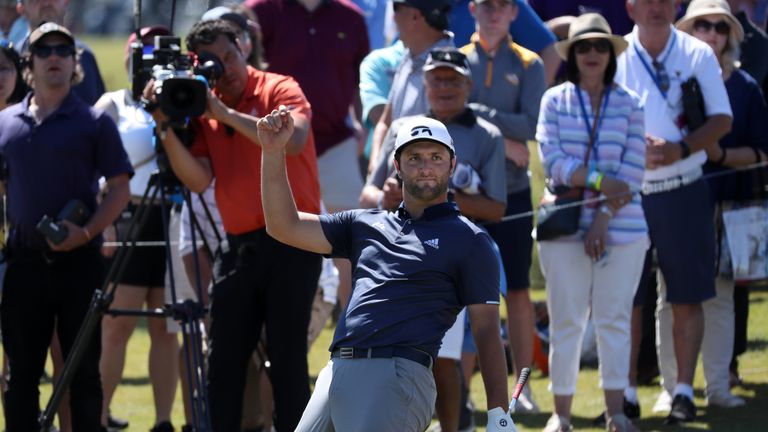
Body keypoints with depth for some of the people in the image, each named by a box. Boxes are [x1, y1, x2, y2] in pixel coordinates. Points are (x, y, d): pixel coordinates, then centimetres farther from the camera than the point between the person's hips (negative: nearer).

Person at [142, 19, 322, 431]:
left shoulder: (279, 89, -3)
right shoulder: (201, 108, 10)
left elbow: (293, 140, -23)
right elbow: (198, 179, -1)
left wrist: (225, 113, -21)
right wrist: (167, 130, -13)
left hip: (291, 243, -5)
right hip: (238, 243, 5)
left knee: (287, 357, -5)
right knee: (224, 361, 6)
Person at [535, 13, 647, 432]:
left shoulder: (628, 103, 6)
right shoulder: (555, 100, 6)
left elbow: (633, 170, 0)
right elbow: (553, 161, -4)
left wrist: (605, 216, -10)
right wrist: (601, 182, -13)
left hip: (621, 227, 0)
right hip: (565, 226, 0)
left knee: (614, 319, 1)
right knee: (565, 321, 1)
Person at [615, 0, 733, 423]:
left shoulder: (698, 55, 2)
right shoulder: (614, 58, 2)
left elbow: (721, 119, 0)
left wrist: (681, 148, -15)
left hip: (683, 193, 0)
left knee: (687, 297, -1)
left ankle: (683, 389, 3)